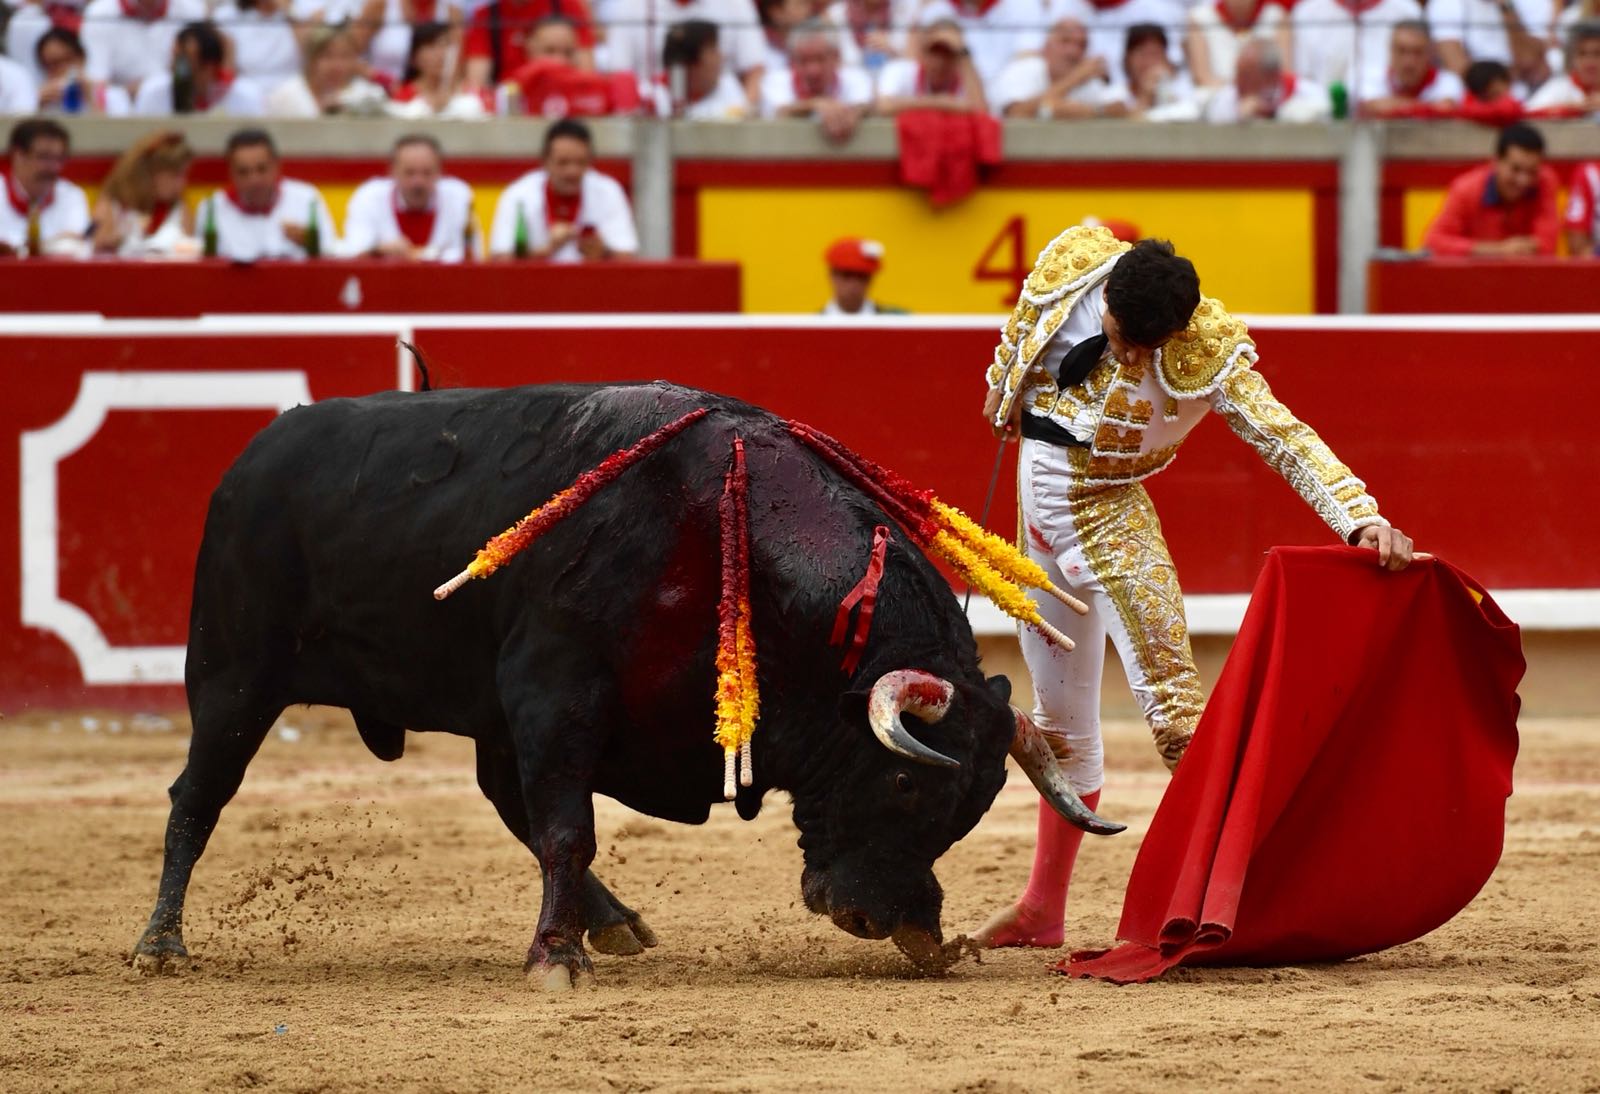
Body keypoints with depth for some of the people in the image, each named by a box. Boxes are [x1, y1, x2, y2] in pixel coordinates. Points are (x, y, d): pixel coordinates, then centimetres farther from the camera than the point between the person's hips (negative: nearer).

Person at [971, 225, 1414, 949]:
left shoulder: (1207, 356, -24)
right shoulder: (1072, 264, -13)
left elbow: (1287, 440, -28)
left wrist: (1365, 521, -40)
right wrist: (1004, 385, 27)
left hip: (1107, 518, -5)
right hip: (1038, 504, 5)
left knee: (1173, 708, -14)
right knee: (1059, 725, 14)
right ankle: (1042, 909, 24)